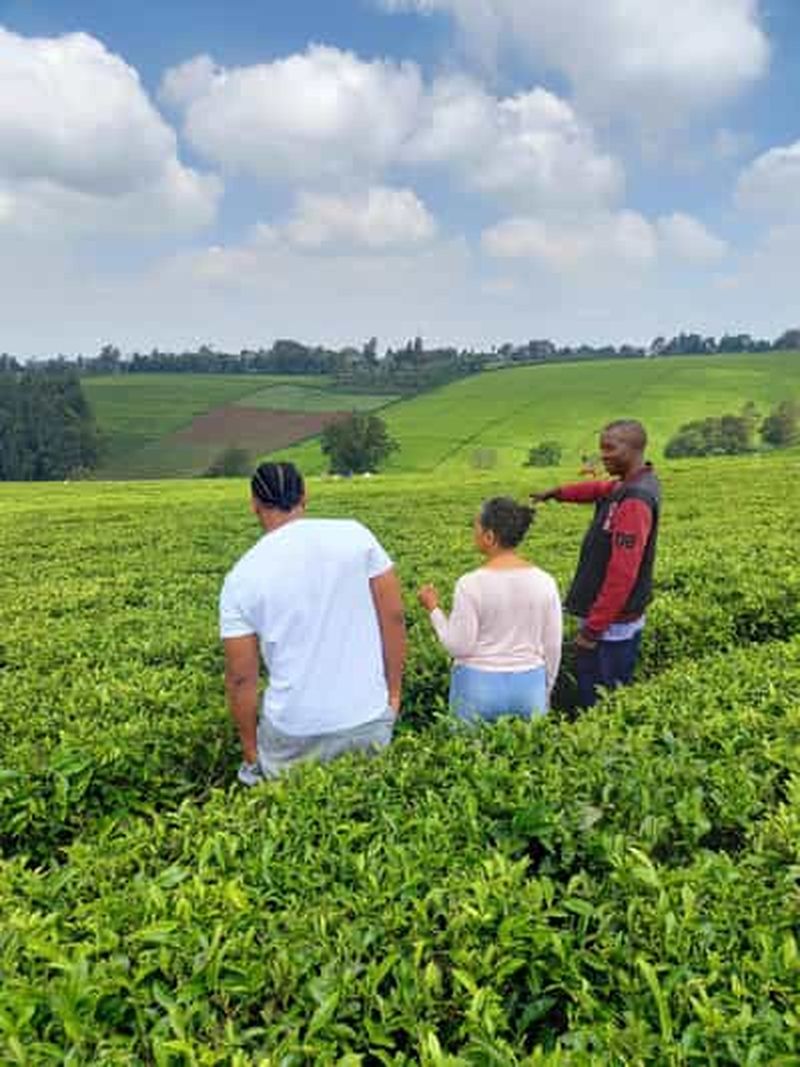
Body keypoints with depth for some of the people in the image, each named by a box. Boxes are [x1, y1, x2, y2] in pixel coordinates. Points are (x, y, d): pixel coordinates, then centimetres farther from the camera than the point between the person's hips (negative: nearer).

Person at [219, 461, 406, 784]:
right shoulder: (354, 535, -6)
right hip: (370, 719, 2)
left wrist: (251, 752, 8)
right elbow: (394, 616, -3)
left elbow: (241, 678, -4)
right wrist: (393, 692, 8)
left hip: (295, 734, -1)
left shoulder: (241, 578, -7)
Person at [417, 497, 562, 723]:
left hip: (479, 688, -3)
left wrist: (433, 609, 1)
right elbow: (552, 647, 3)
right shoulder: (544, 582, -4)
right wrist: (545, 691, 16)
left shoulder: (471, 583, -15)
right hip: (530, 686, 3)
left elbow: (459, 646, -12)